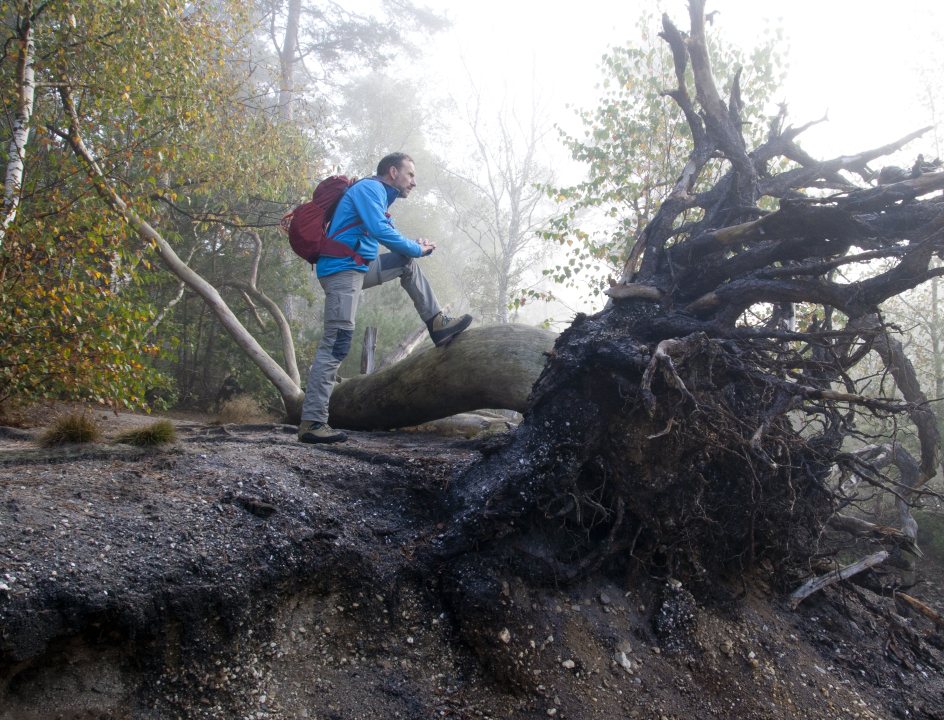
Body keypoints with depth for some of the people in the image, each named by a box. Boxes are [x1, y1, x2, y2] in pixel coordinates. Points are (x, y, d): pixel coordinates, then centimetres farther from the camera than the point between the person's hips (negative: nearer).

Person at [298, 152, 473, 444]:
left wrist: (416, 245, 6)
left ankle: (437, 323, 12)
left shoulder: (379, 196, 23)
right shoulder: (369, 188, -7)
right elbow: (379, 231, -19)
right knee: (336, 344, -14)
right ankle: (311, 423, -14)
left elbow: (390, 234, 25)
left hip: (359, 268, 10)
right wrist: (417, 249, -8)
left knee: (408, 263, 17)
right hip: (342, 269, -10)